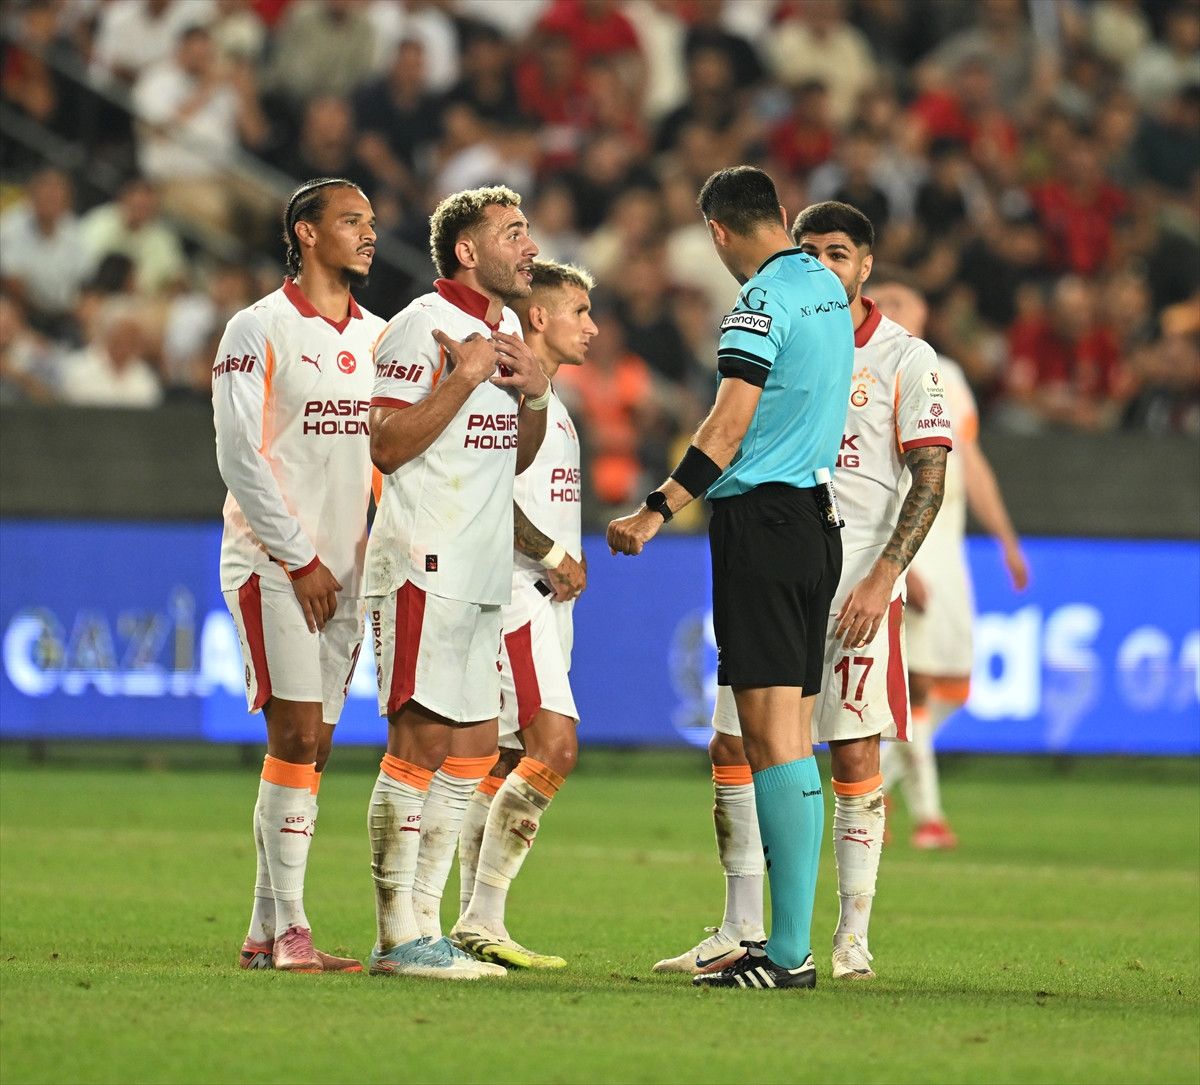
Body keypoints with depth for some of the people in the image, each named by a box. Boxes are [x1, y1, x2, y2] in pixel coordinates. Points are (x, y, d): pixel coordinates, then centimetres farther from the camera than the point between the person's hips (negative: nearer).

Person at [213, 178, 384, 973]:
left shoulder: (378, 337, 13)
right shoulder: (259, 331, -5)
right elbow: (240, 457, -9)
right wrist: (298, 558, -12)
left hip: (343, 570, 6)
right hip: (273, 564, -6)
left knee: (312, 747, 4)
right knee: (296, 735, -13)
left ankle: (267, 931, 8)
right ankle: (289, 930, -13)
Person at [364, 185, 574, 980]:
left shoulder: (507, 331, 17)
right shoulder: (421, 328, -10)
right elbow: (388, 445, -18)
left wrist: (537, 394, 6)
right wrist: (467, 375, -18)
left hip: (483, 577, 9)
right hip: (426, 569, -9)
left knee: (472, 749, 9)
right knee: (421, 741, -10)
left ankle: (423, 926, 13)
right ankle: (397, 937, -8)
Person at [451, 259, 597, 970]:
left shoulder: (552, 402, 22)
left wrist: (570, 561, 14)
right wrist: (553, 554, -14)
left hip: (546, 598, 10)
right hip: (512, 590, -10)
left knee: (507, 759, 8)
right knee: (555, 745, -19)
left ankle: (475, 923, 8)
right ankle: (482, 920, -18)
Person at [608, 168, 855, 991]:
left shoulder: (762, 300, -12)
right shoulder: (828, 289, 13)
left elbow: (729, 428, -19)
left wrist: (657, 514, -21)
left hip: (761, 521, -8)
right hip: (818, 516, 8)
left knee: (772, 733, -10)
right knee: (794, 734, 10)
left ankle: (790, 952, -15)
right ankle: (790, 939, 11)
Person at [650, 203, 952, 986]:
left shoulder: (905, 357, -2)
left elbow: (929, 478, -5)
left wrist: (883, 578, -15)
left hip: (859, 587, -4)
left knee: (855, 753, -4)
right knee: (734, 746, 0)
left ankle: (854, 937, 3)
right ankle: (742, 931, 7)